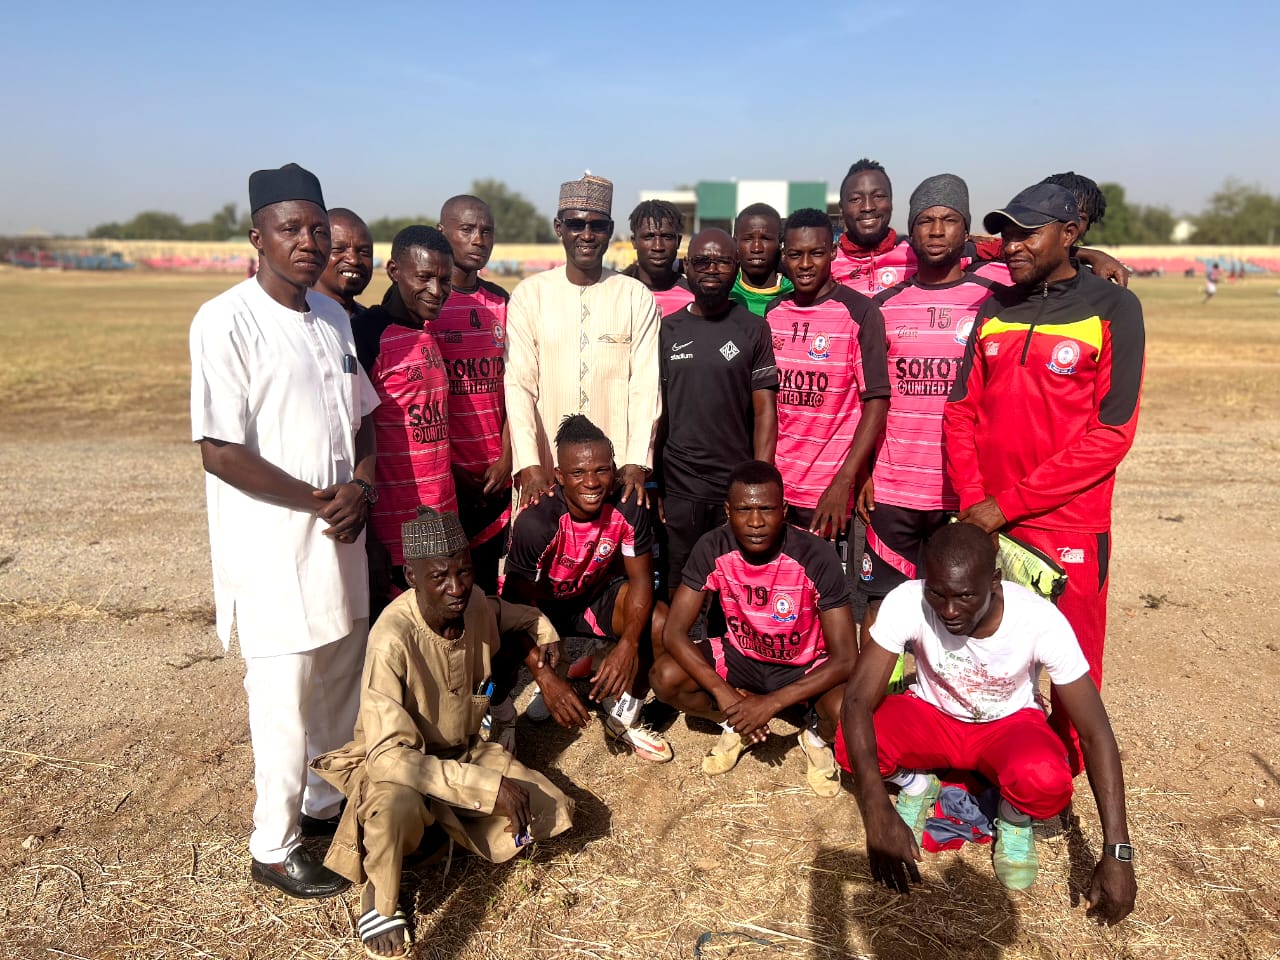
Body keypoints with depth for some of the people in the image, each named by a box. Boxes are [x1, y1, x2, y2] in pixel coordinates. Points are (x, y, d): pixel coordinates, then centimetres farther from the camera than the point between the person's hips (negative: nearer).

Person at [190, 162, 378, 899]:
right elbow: (221, 451, -17)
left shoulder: (333, 315, 9)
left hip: (339, 533, 7)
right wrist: (319, 500, -14)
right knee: (285, 695, 2)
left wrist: (360, 488, -3)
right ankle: (275, 847, 22)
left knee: (337, 680, 17)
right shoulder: (227, 321, -13)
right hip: (272, 543, -7)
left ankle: (315, 799, 39)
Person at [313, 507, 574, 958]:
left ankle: (442, 822, 16)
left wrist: (542, 644, -8)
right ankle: (380, 898, -6)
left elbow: (526, 619, 12)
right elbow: (387, 755, -36)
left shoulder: (477, 606, -14)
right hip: (397, 762, -6)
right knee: (396, 803, -40)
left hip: (464, 752, 6)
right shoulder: (393, 639, -33)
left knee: (553, 813, -9)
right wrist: (488, 785, -37)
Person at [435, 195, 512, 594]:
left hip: (496, 473, 5)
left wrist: (506, 457, 0)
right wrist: (448, 468, -9)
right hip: (444, 473, -5)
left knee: (487, 580, 12)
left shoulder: (501, 302, 11)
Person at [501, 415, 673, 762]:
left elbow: (640, 579, -14)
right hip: (539, 602, -3)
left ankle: (623, 720, 3)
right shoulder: (537, 521, -33)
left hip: (593, 595, 3)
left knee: (659, 621, -20)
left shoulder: (627, 508, -22)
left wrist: (629, 643, -32)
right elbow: (516, 607, -29)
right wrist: (546, 679, -40)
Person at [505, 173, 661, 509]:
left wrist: (637, 463, -13)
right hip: (544, 470, 0)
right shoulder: (530, 294, 2)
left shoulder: (637, 297, 3)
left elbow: (646, 384, -2)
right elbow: (518, 383, -3)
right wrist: (529, 466, -13)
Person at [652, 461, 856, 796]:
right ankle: (737, 724, 7)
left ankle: (816, 736, 5)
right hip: (741, 656, 3)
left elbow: (846, 658, -26)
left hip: (806, 666, -2)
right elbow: (674, 632, -19)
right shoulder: (713, 549, -20)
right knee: (665, 677, -22)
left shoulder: (815, 557, -27)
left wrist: (771, 703, -32)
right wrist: (723, 693, -30)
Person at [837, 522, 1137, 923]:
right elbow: (857, 700, -32)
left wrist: (1116, 854, -28)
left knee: (1046, 781, -36)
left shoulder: (1040, 620, -29)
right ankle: (916, 785, 5)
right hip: (932, 716, 1)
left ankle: (1014, 816, 2)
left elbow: (1096, 733, -24)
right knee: (852, 744, -30)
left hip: (1010, 724, -1)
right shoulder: (906, 603, -29)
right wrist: (877, 815, -42)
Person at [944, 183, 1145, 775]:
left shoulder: (1113, 308, -4)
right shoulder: (994, 308, 10)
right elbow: (961, 410, 8)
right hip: (982, 525, 4)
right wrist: (974, 503, -7)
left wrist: (1009, 503, -14)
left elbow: (1112, 432, -11)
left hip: (1068, 529, -4)